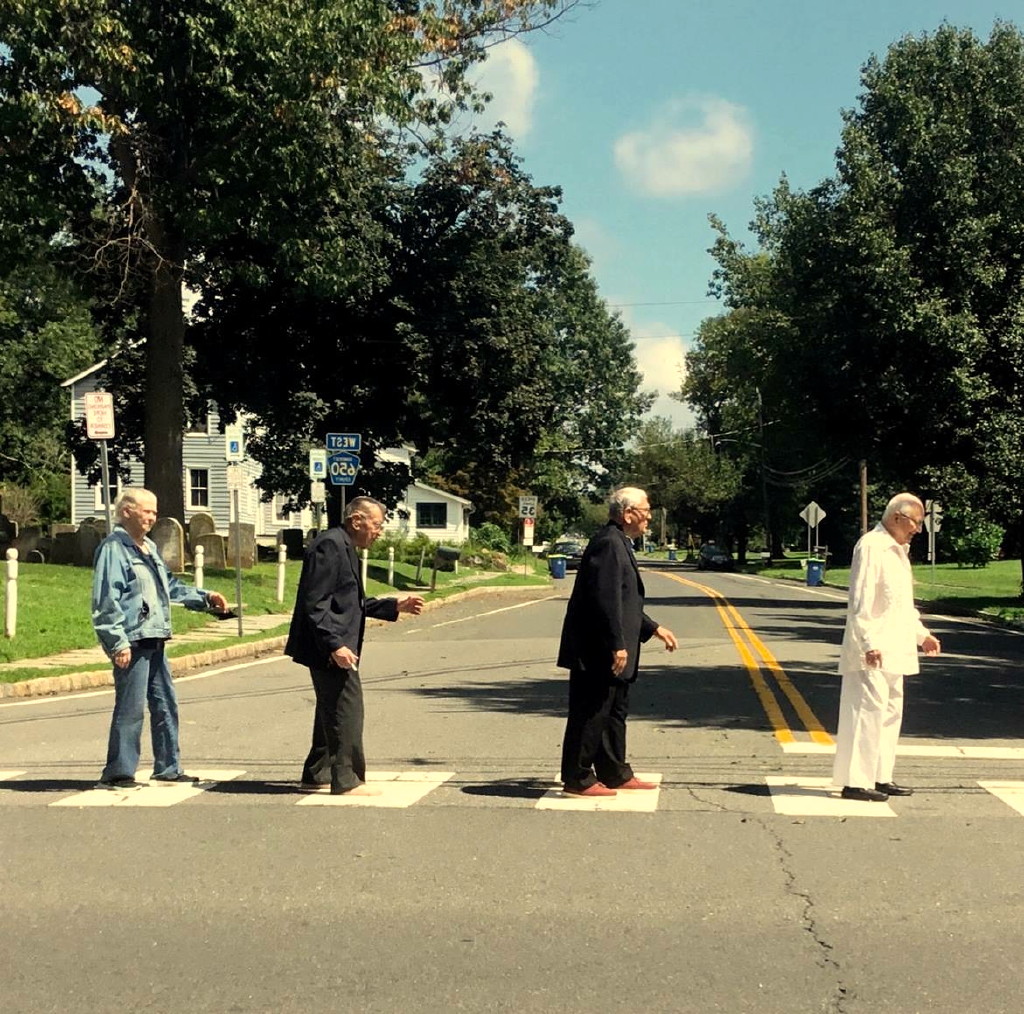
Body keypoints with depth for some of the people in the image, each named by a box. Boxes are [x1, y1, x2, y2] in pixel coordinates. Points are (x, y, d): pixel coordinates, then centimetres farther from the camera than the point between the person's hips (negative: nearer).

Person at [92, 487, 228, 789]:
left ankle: (168, 767, 23)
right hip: (132, 641, -9)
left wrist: (205, 597, 19)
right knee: (130, 708, -6)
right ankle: (117, 773, 3)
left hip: (153, 640, 9)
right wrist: (118, 642, -20)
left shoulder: (149, 547, 17)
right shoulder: (114, 548, -10)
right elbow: (105, 601, -16)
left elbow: (170, 586, 27)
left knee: (165, 704, 13)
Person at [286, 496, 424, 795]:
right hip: (330, 649, -11)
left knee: (332, 710, 17)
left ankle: (317, 775, 27)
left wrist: (396, 606, 16)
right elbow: (315, 603, -22)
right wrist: (334, 645, -27)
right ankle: (347, 780, 1)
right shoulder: (329, 545, -16)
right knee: (347, 710, -6)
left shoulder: (345, 548, 17)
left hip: (335, 648, 11)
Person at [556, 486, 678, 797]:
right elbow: (606, 600, -23)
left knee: (614, 713, 16)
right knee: (590, 715, -3)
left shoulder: (619, 544, 16)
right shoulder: (608, 544, -17)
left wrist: (654, 629, 22)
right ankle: (577, 779, 5)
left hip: (607, 654, 11)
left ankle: (615, 774, 25)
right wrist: (617, 645, -23)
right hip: (598, 653, -11)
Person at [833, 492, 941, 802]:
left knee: (890, 712, 13)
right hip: (873, 651, -10)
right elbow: (860, 601, -20)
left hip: (894, 649, 10)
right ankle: (855, 782, -8)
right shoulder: (871, 546, -12)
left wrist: (921, 634, 24)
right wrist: (869, 643, -25)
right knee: (868, 711, -11)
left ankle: (880, 778, 21)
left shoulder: (897, 550, 19)